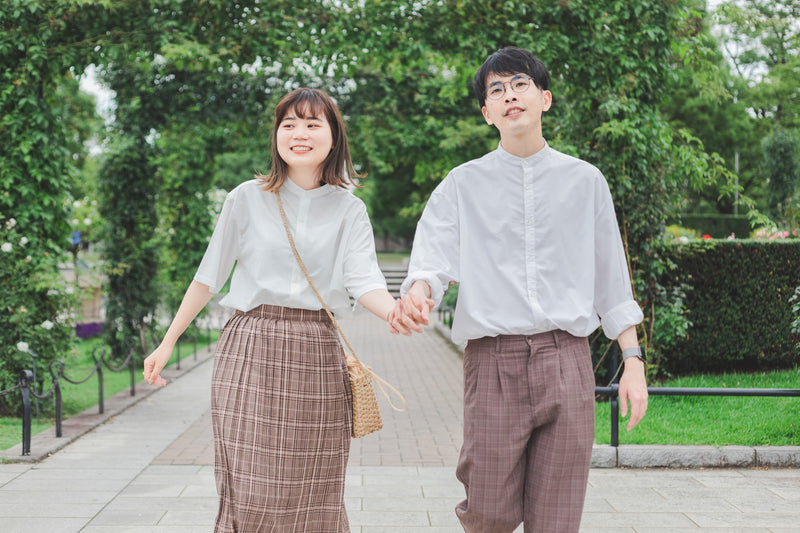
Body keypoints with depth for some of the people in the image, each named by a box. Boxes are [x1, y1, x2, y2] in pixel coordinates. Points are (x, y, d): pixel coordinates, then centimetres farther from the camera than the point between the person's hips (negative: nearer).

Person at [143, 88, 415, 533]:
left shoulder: (349, 210, 7)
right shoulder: (248, 199, 3)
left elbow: (363, 280, -6)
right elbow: (210, 276, 9)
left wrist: (394, 310, -28)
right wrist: (168, 343, 7)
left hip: (316, 358, 2)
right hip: (251, 352, -1)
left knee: (313, 496, 4)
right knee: (251, 494, -5)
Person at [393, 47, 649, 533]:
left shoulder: (585, 181, 12)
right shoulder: (463, 185, 9)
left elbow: (611, 279, 13)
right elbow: (432, 257, -5)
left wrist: (633, 361, 8)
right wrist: (418, 293, -28)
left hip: (566, 363, 1)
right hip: (493, 360, -1)